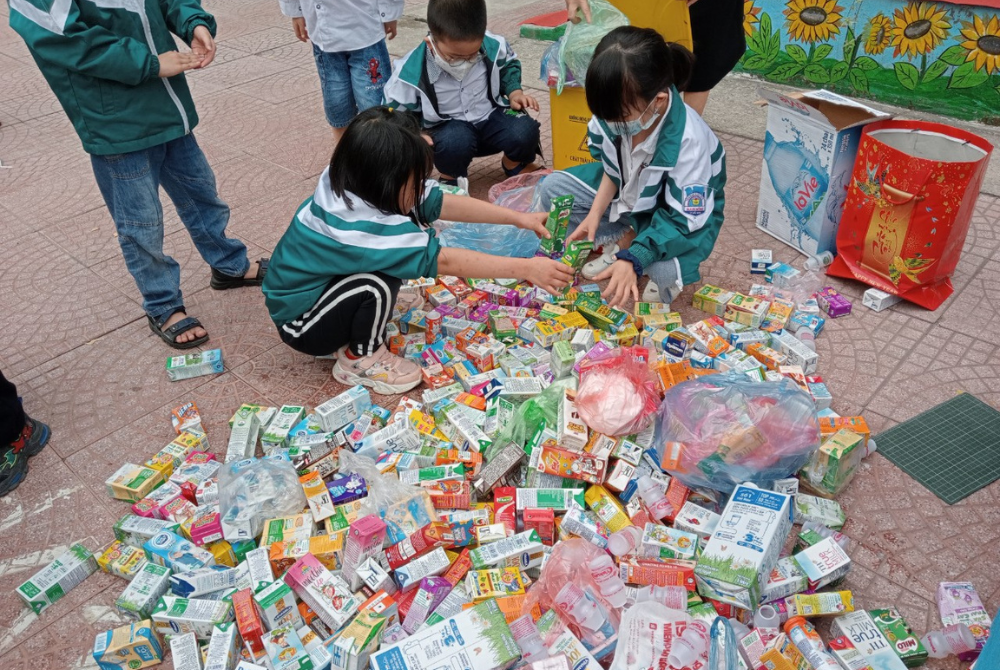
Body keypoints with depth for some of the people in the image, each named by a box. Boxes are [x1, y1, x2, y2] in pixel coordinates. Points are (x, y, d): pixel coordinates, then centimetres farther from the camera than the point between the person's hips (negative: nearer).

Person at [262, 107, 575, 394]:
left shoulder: (350, 185, -13)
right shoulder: (358, 225, -36)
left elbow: (441, 202, -9)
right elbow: (442, 260, -35)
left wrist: (518, 218, -11)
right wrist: (526, 268, -32)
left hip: (319, 283, 8)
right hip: (300, 323, -8)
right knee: (380, 284, -29)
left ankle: (352, 335, 10)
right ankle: (361, 360, -4)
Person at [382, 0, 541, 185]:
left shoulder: (493, 46, -15)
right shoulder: (411, 73, -22)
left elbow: (508, 65, 10)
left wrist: (514, 92, -7)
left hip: (491, 116, 3)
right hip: (446, 127, -2)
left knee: (525, 132, -27)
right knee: (454, 142, -39)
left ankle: (514, 165, 12)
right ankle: (452, 178, -1)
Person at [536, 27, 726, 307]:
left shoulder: (688, 142, -38)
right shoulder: (616, 112, -24)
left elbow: (682, 219, -30)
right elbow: (611, 167, -3)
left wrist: (632, 260, -39)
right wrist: (594, 214, -15)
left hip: (685, 212, -5)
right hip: (630, 191, 6)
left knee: (665, 270, -37)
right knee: (551, 188, -8)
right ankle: (626, 238, -3)